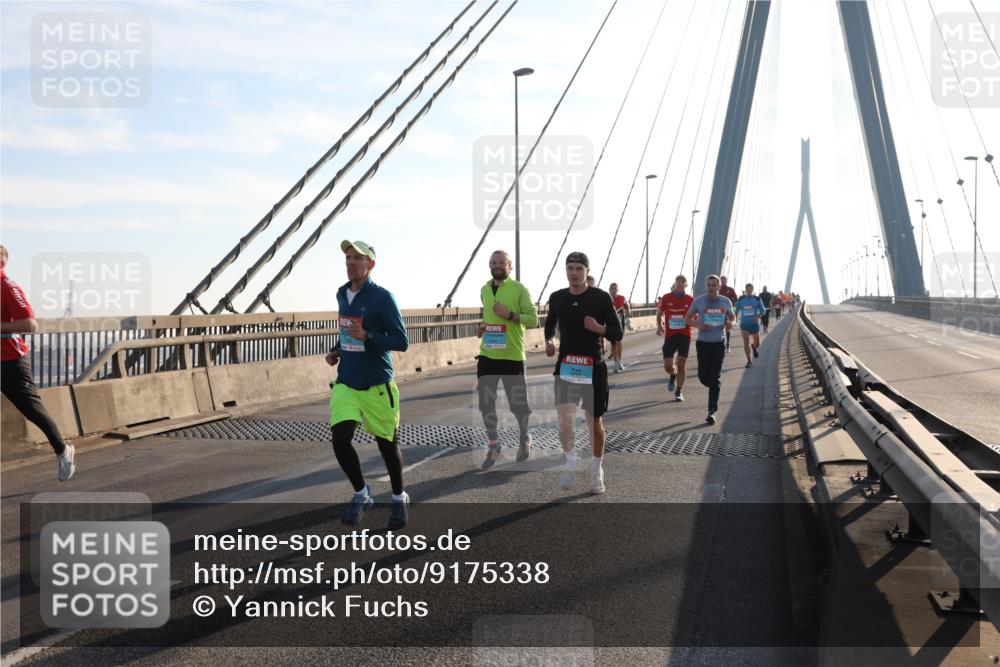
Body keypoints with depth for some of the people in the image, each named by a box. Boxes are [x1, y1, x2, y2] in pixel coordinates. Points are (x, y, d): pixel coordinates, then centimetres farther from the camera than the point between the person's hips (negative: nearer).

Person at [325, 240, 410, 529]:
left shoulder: (382, 297, -12)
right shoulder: (342, 294, 8)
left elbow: (402, 342, -14)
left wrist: (366, 336, -26)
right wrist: (337, 350, 9)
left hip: (377, 385, -5)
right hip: (346, 383, 5)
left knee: (387, 443, 7)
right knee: (340, 439, -11)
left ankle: (399, 499, 30)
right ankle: (361, 495, 13)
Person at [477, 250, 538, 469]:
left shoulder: (519, 289, -5)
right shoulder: (484, 290, 12)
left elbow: (534, 319, -9)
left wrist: (510, 315, -20)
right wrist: (482, 327, 9)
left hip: (512, 355, -4)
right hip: (487, 355, 5)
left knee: (517, 403, 5)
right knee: (486, 402, 3)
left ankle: (525, 439, 31)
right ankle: (493, 446, 16)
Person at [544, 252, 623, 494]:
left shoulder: (601, 298, -6)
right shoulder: (557, 298, 3)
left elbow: (617, 333, -4)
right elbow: (550, 324, 21)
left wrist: (599, 328, -24)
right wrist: (548, 341, 1)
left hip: (593, 367, -2)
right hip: (565, 366, 2)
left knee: (594, 422, 8)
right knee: (564, 420, -12)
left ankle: (597, 470, 28)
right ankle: (571, 460, 17)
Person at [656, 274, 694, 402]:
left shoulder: (690, 300, 1)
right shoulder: (666, 298, 2)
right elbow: (659, 313, 12)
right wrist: (659, 327, -3)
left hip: (685, 335, 0)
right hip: (669, 335, 1)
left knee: (681, 364, -3)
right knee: (668, 365, -3)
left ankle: (678, 392, 9)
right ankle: (673, 375, 34)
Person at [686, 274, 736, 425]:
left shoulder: (725, 302, 2)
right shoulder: (699, 301, -1)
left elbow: (732, 317, 17)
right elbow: (689, 318, 7)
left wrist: (730, 324, -7)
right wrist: (698, 325, -13)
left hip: (719, 343, 0)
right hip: (703, 343, 0)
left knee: (715, 378, -5)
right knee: (703, 376, 3)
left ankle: (712, 411, -4)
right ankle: (714, 389, 37)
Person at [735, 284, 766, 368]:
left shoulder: (757, 299, -2)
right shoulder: (741, 299, 0)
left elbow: (763, 310, -2)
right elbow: (737, 310, 9)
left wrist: (758, 316, -20)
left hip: (754, 323, 0)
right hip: (744, 324, 0)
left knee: (757, 344, 6)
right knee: (746, 343, -5)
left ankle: (754, 347, 44)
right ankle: (749, 361, 7)